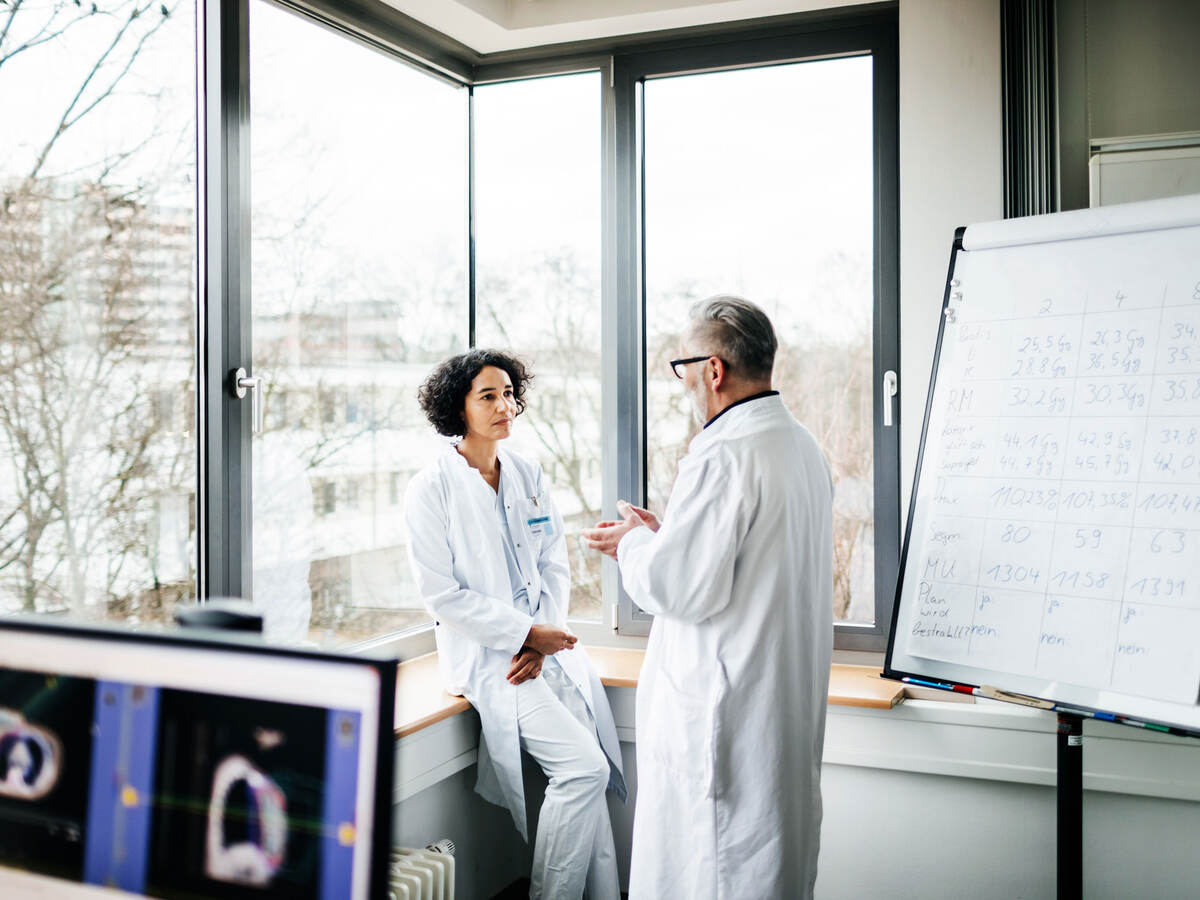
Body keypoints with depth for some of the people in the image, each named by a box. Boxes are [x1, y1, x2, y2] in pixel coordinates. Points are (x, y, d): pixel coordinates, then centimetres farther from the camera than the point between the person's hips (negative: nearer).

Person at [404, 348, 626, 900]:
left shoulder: (529, 476, 10)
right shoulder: (431, 490, -7)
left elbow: (555, 566, 11)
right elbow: (443, 596, -10)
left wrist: (542, 640, -4)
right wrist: (526, 633, -13)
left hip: (550, 646, 5)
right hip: (486, 655, -5)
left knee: (589, 778, -4)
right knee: (583, 769, -16)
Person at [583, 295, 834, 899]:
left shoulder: (722, 456, -21)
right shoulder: (802, 446, 10)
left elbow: (679, 587, -22)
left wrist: (634, 544, -3)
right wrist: (663, 534, 15)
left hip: (725, 717, -10)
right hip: (789, 710, 10)